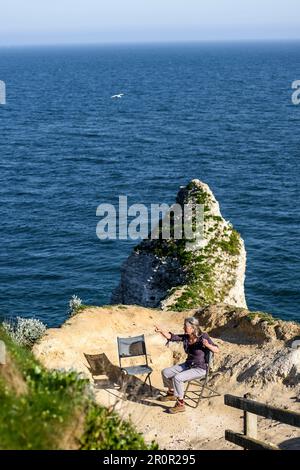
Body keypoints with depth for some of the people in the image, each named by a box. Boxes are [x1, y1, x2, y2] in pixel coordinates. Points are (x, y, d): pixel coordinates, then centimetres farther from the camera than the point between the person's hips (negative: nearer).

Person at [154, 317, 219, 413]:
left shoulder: (203, 337, -20)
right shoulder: (186, 337, -3)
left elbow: (216, 350, -20)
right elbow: (171, 337, -5)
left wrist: (207, 345, -40)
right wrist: (161, 331, -22)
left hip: (199, 369, -8)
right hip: (188, 365, 8)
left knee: (177, 378, -28)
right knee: (165, 372, 5)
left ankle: (180, 405, -16)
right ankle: (171, 394, 29)